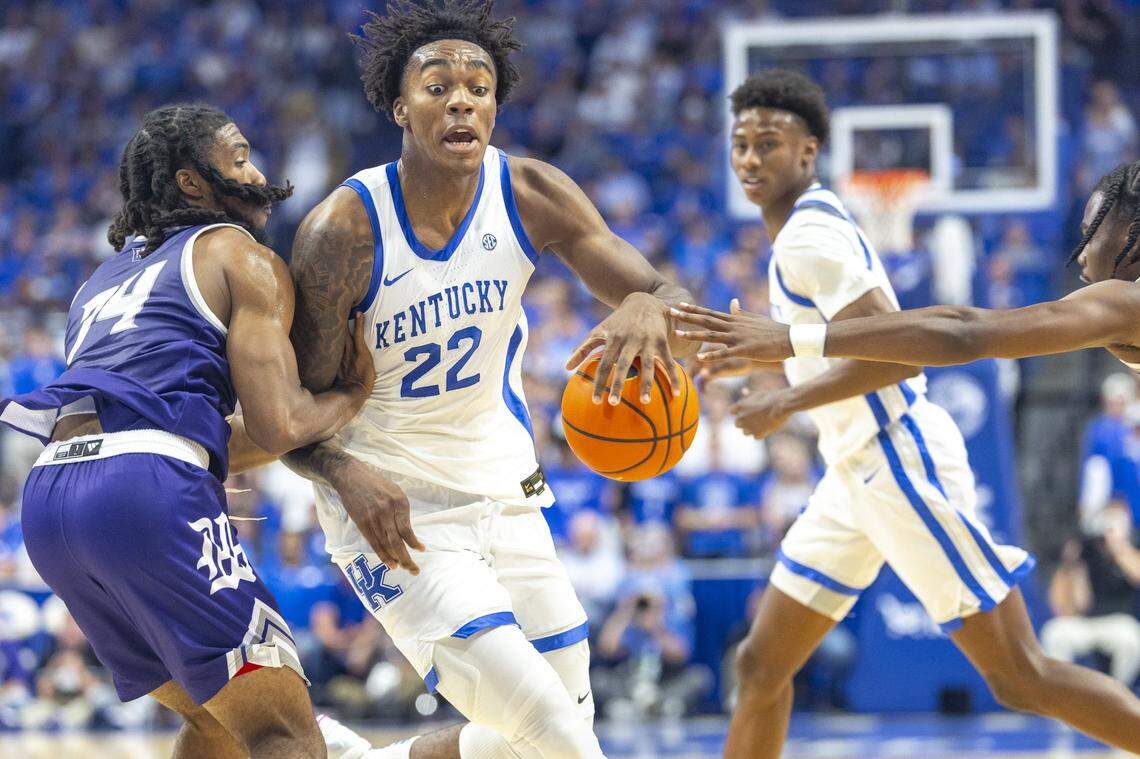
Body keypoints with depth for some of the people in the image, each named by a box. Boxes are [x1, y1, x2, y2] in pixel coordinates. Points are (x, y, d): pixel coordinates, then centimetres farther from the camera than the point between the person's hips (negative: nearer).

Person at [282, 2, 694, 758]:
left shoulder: (532, 196, -10)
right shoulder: (344, 230, -21)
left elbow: (668, 296, -14)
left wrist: (647, 307, -39)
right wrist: (348, 475, -38)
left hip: (506, 498, 6)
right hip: (397, 515, -6)